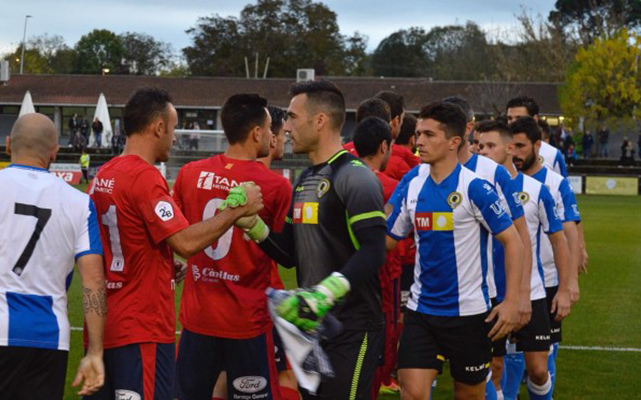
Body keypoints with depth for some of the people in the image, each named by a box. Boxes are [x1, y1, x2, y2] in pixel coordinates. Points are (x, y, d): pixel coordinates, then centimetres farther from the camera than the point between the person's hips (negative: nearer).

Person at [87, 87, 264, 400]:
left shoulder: (103, 176, 11)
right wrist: (237, 208, -12)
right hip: (144, 331, -9)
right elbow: (186, 242, -22)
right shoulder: (145, 177, -15)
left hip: (104, 325, 9)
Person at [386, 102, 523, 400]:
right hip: (421, 308, 3)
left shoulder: (474, 187, -12)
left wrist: (511, 301, -16)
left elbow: (512, 241, -10)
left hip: (468, 312, -3)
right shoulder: (411, 183, 2)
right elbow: (386, 238, 11)